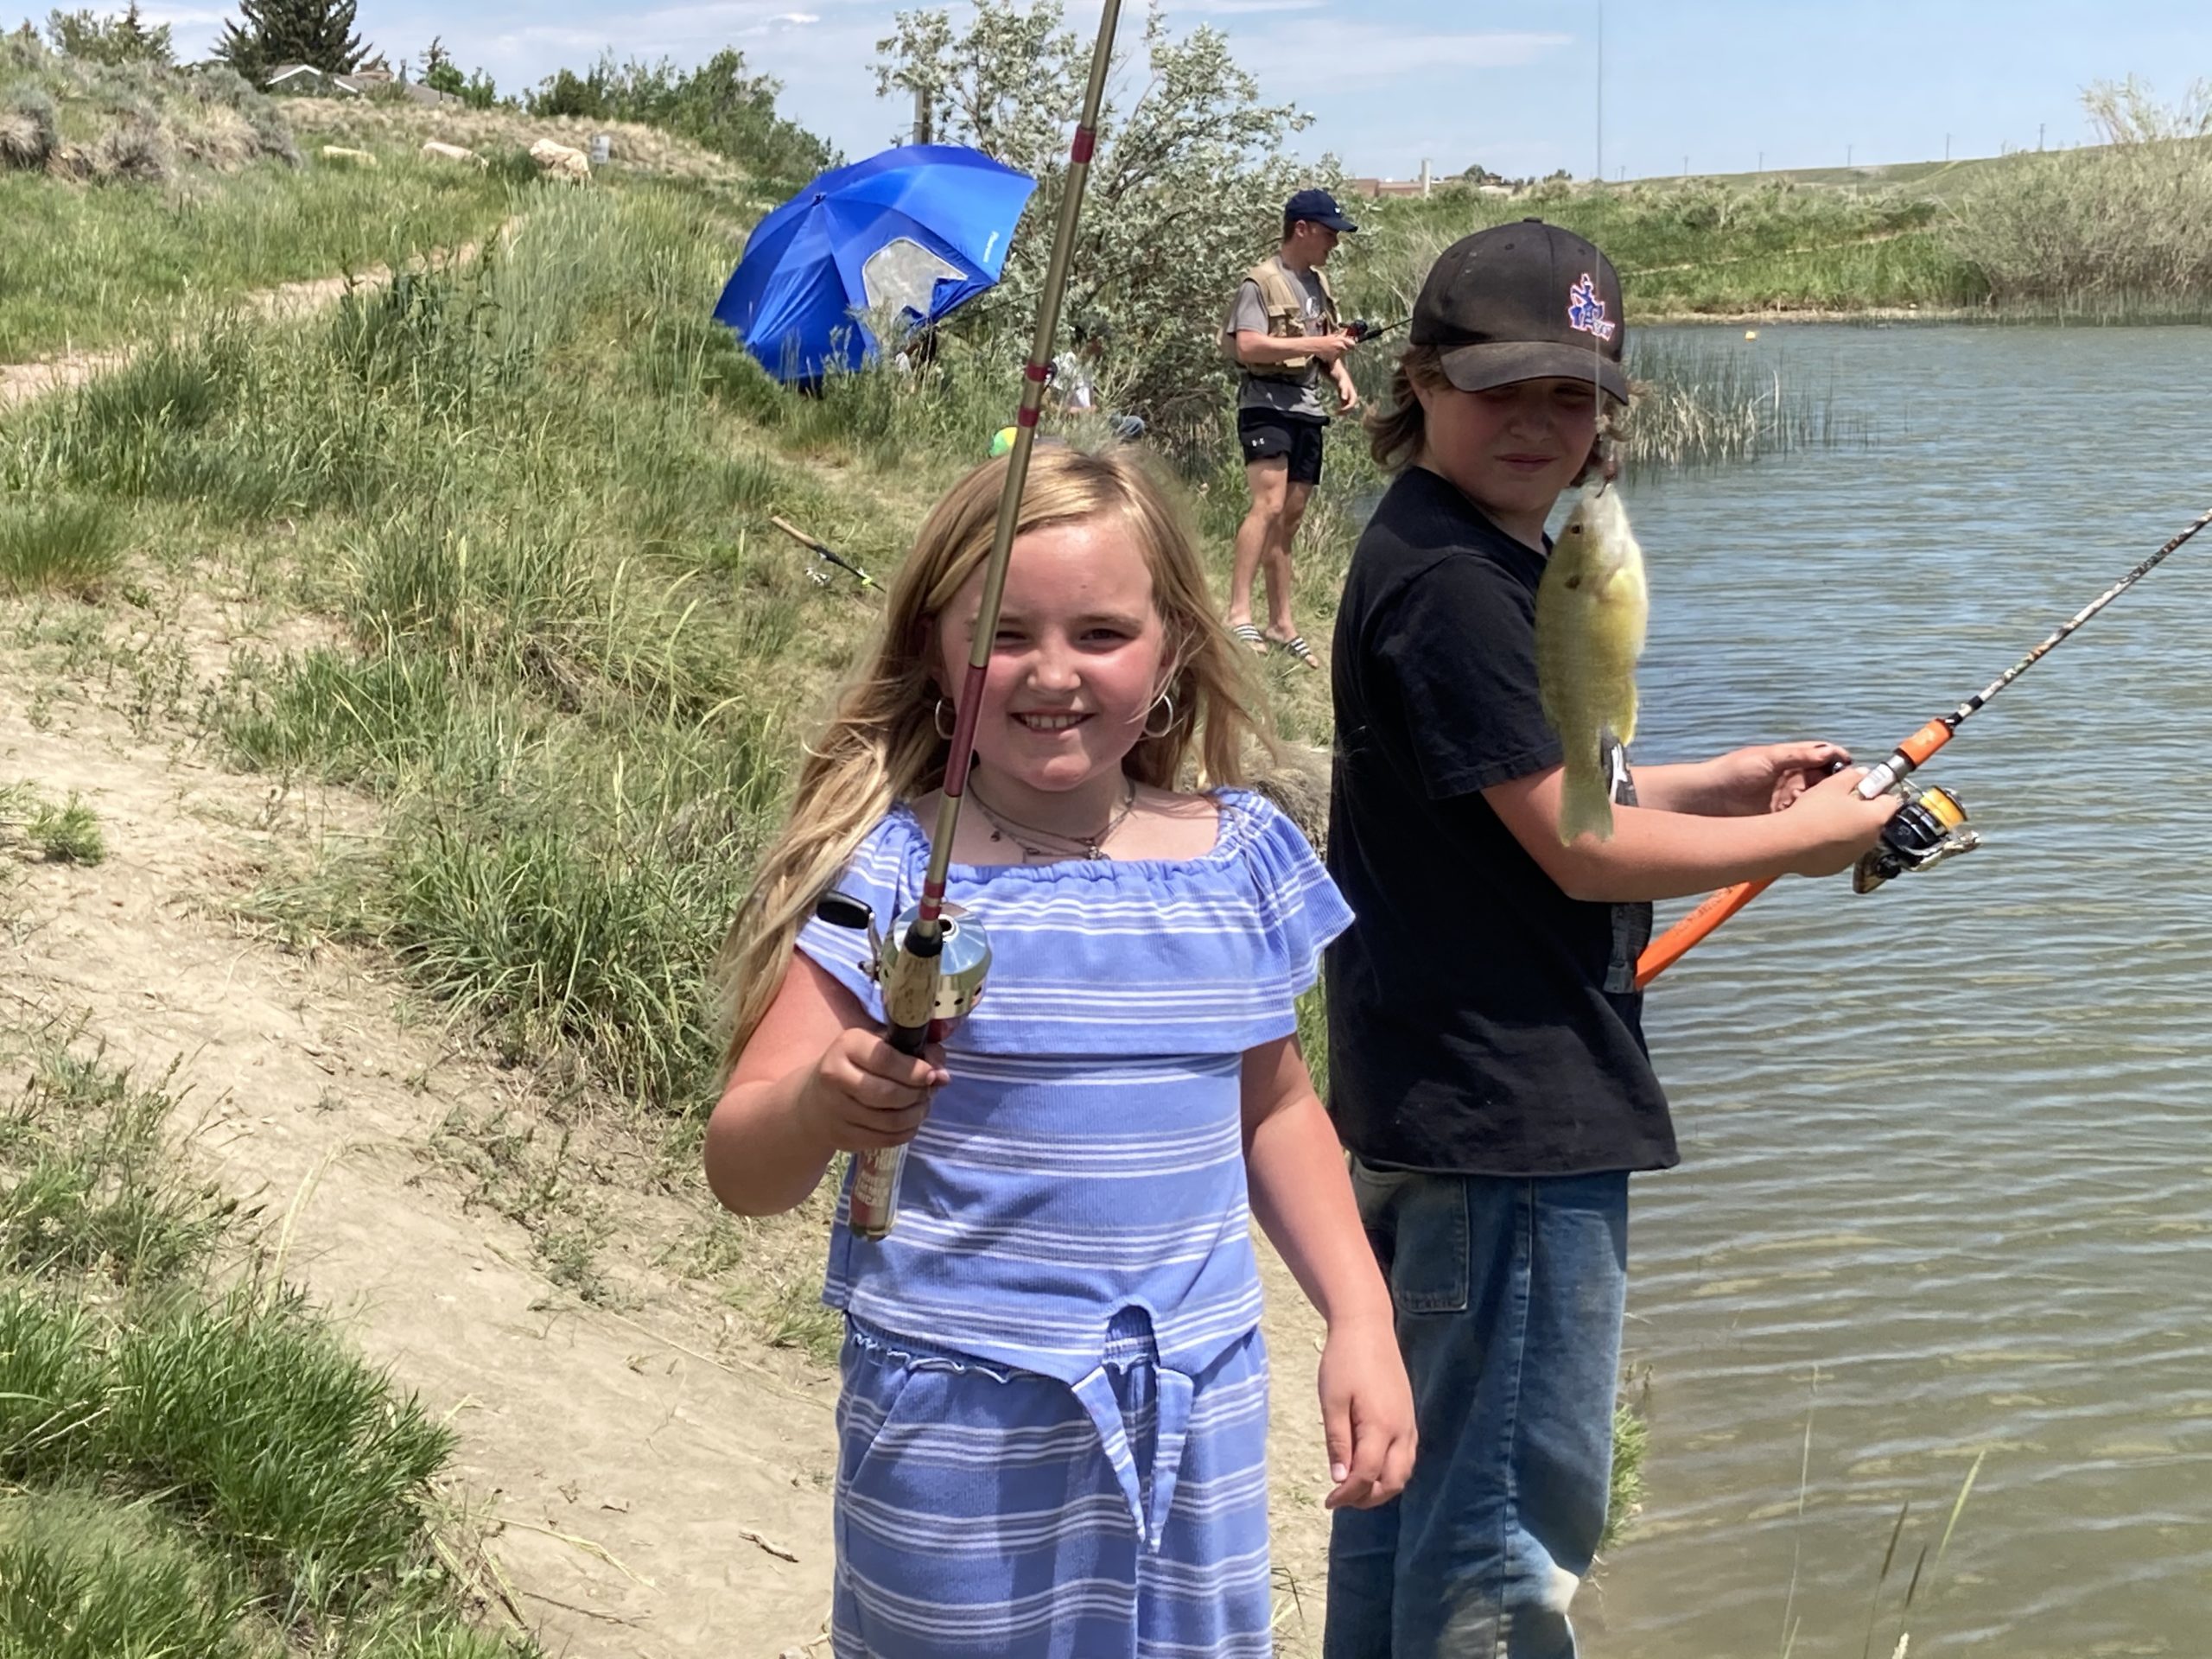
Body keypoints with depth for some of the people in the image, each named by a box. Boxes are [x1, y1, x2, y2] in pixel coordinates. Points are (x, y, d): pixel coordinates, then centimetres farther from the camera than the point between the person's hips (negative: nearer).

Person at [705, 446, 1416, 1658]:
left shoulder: (1240, 859, 0)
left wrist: (1360, 1318, 6)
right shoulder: (889, 870, -11)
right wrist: (820, 1110, -36)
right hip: (955, 1429, -3)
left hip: (1198, 1415, 3)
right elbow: (743, 1171, -15)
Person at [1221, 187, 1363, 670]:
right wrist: (1312, 344, -19)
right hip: (1267, 404, -8)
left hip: (1308, 408, 8)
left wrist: (1342, 376, 9)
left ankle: (1281, 622, 14)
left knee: (1291, 516, 9)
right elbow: (1246, 346, -18)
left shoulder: (1320, 283, 18)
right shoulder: (1261, 282, -7)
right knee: (1268, 505, -21)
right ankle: (1239, 615, -22)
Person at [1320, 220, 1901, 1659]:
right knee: (1516, 1510, 0)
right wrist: (1797, 839, -7)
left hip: (1437, 1095, 11)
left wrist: (1710, 783, 12)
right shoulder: (1448, 582, -19)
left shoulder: (1488, 558, 13)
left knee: (1411, 1460, 22)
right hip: (1511, 1113, -11)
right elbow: (1581, 851, -20)